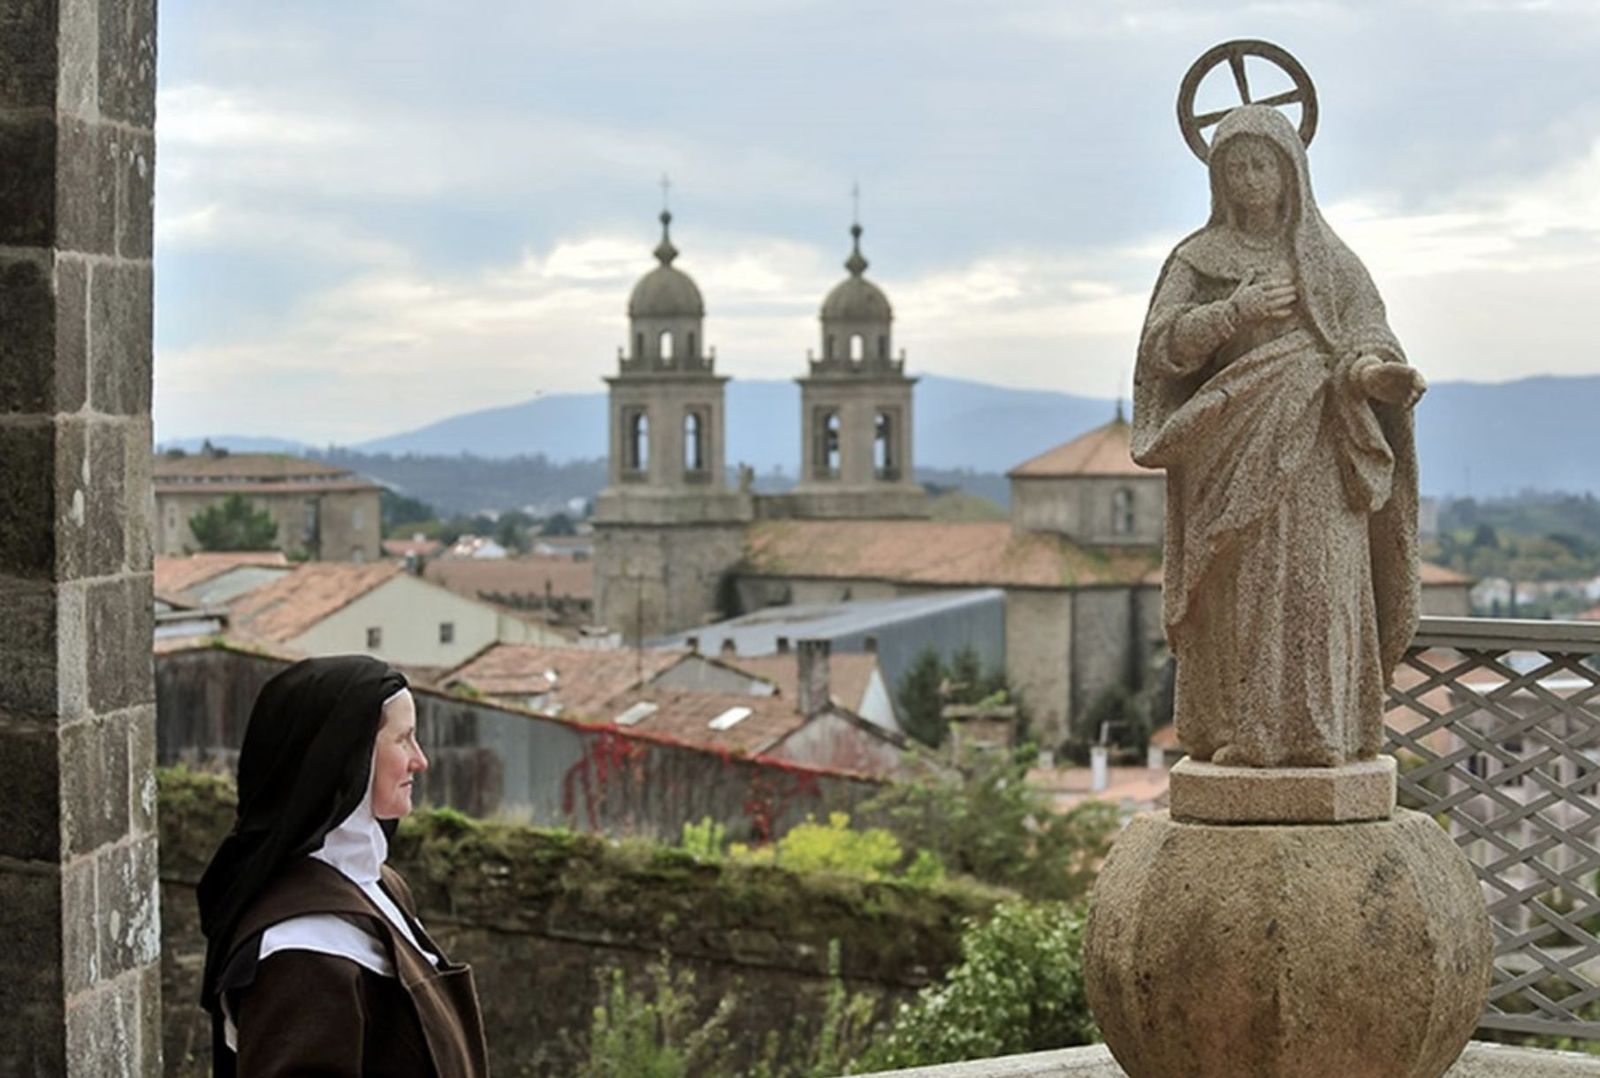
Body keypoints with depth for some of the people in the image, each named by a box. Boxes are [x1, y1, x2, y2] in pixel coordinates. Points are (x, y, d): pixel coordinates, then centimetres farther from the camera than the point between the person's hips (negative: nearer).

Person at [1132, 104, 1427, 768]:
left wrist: (1370, 368, -21)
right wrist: (1238, 310, -11)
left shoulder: (1330, 259, 13)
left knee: (1317, 584, -8)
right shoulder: (1198, 260, 11)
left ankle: (1319, 732, -6)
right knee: (1238, 590, -6)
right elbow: (1161, 344, 0)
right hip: (1232, 454, 0)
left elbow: (1369, 333, 2)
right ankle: (1238, 733, -4)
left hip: (1315, 454, 0)